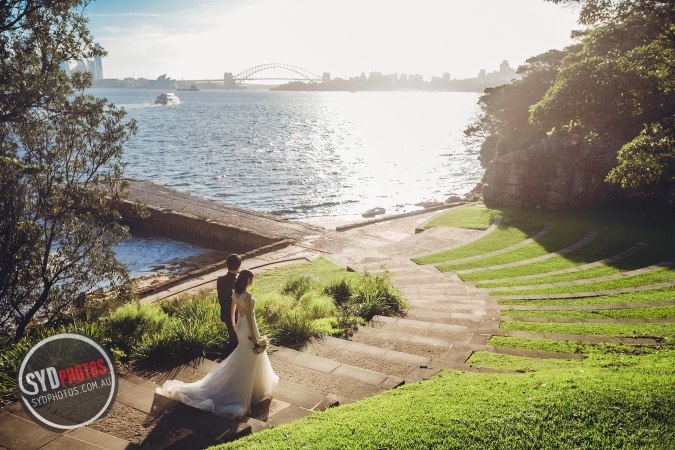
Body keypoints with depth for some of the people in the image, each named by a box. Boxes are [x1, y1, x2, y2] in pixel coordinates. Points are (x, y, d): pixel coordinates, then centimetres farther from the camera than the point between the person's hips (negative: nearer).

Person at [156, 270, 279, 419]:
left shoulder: (235, 293, 1)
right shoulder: (247, 295, -26)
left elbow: (232, 311, 13)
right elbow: (249, 316, -24)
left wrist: (233, 324, 29)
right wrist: (253, 336, -18)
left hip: (240, 326, 8)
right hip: (248, 328, -8)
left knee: (243, 358, 24)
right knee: (251, 361, 6)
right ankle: (254, 389, 18)